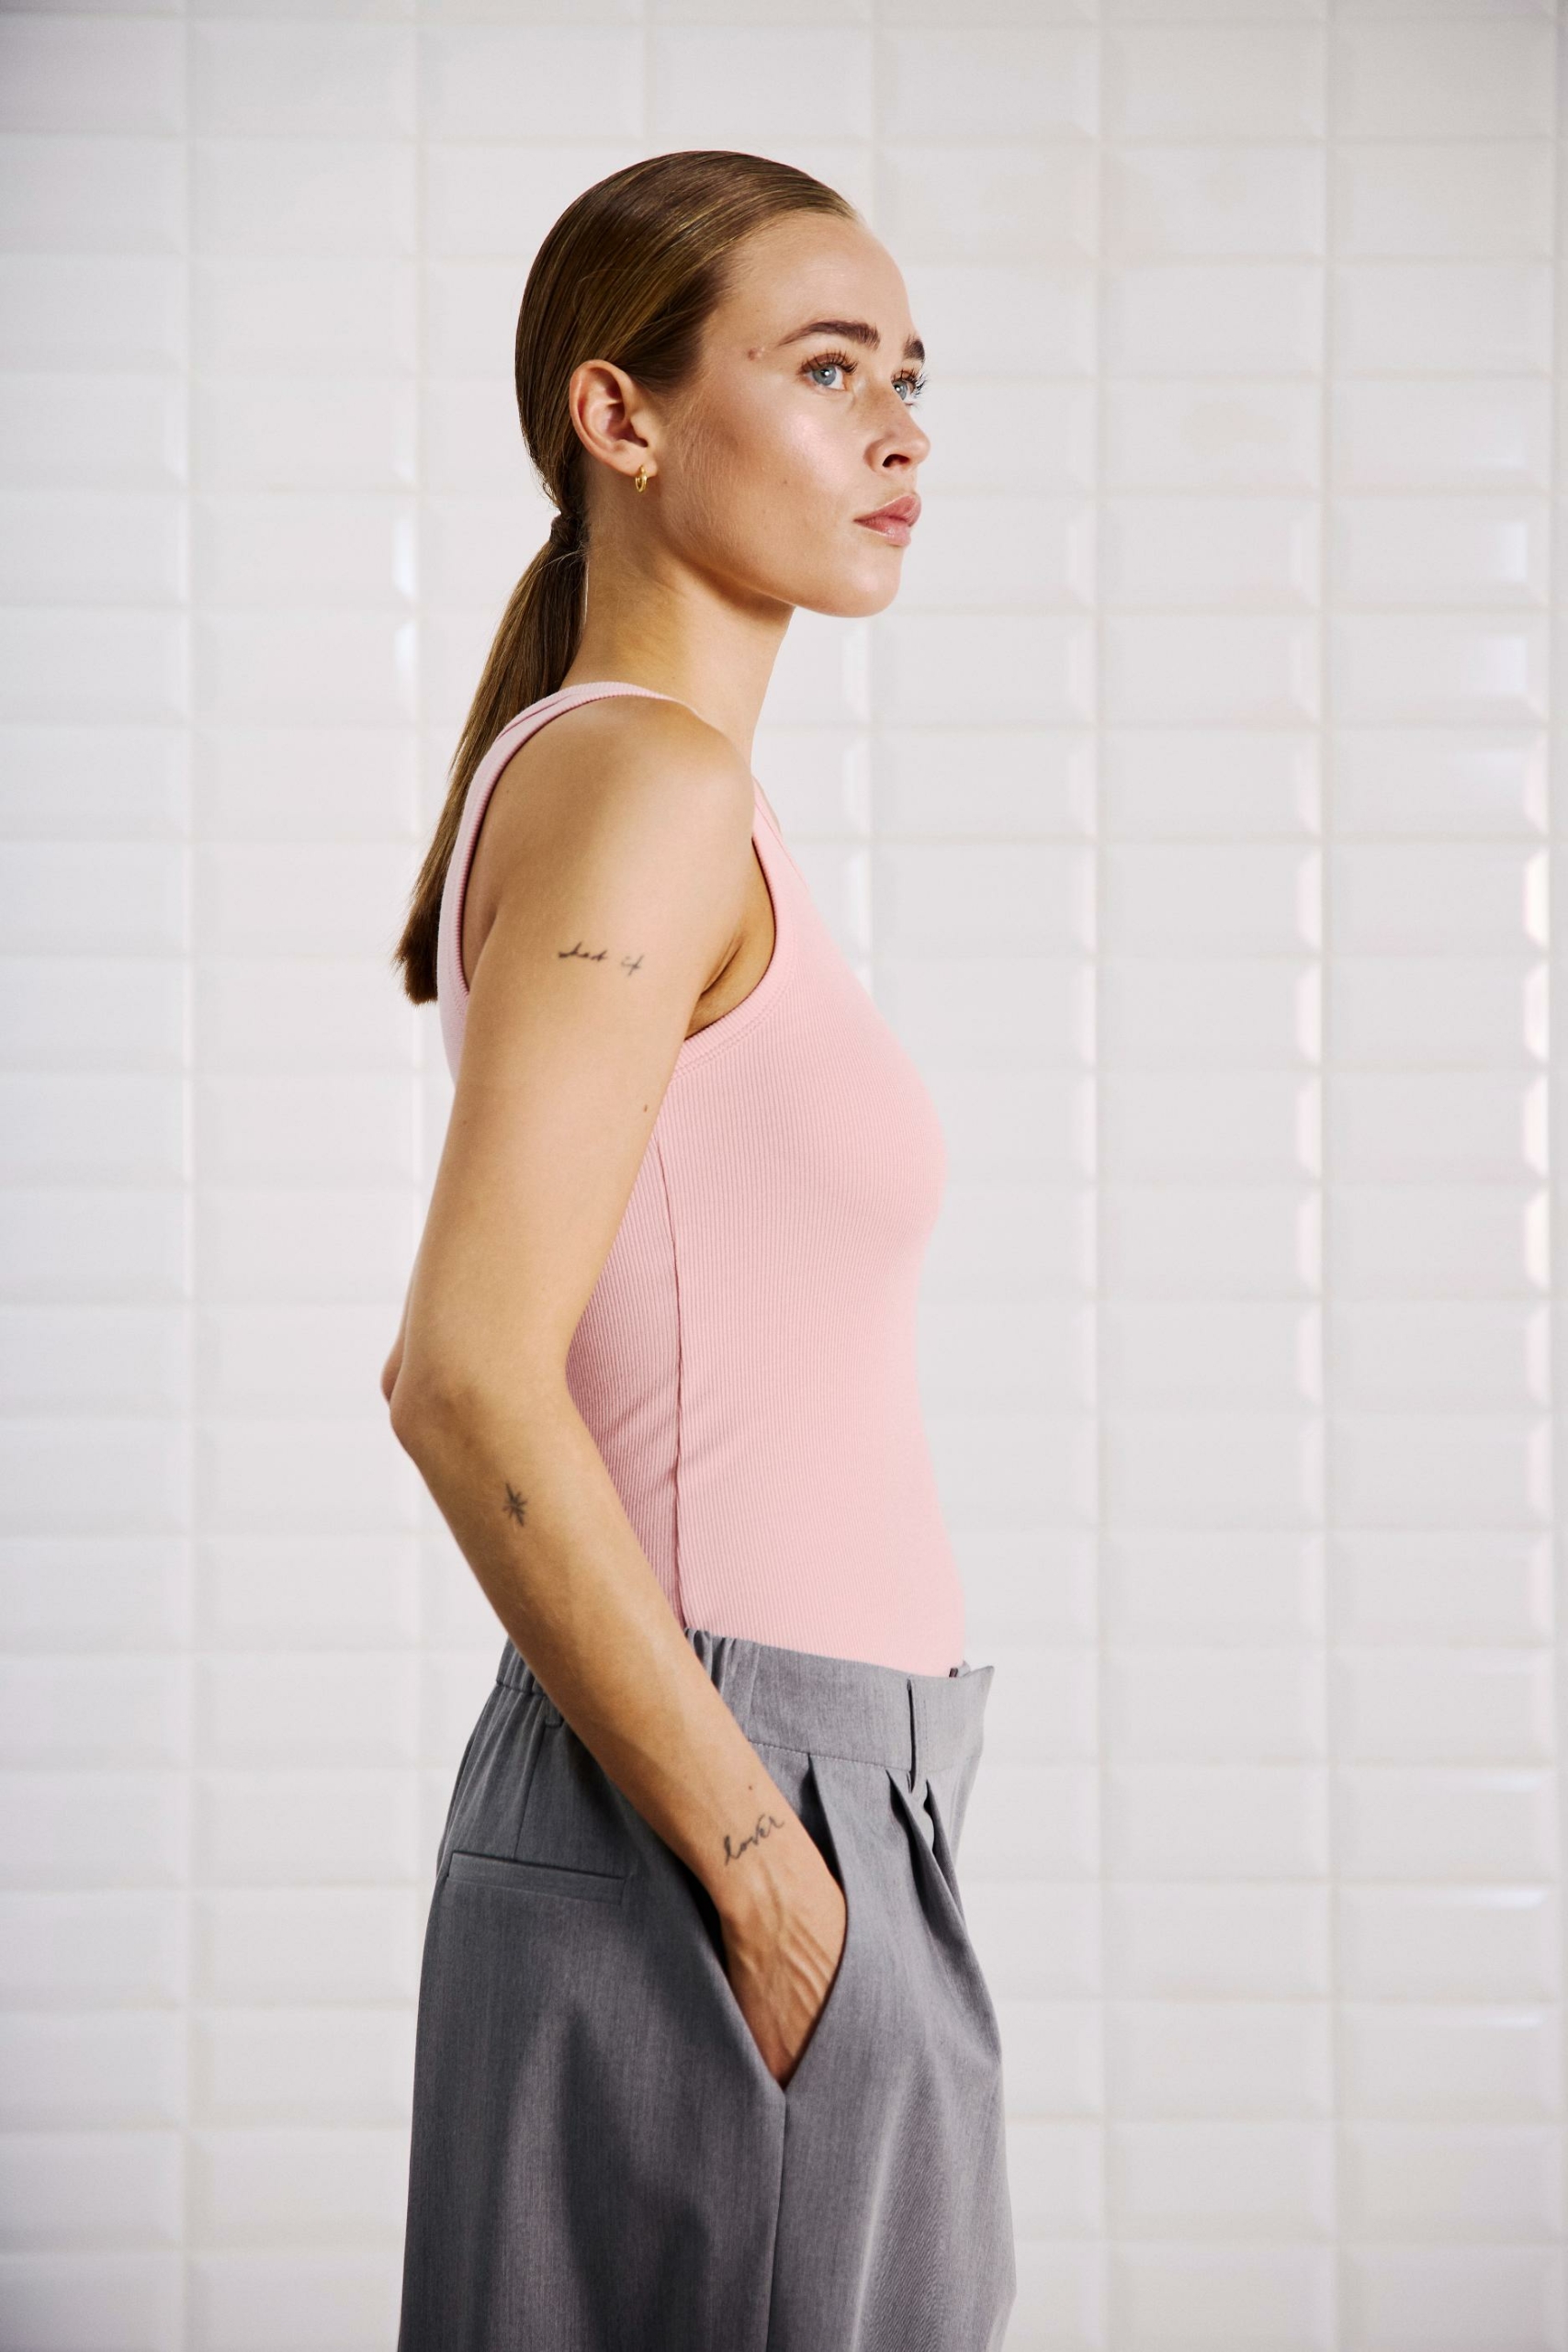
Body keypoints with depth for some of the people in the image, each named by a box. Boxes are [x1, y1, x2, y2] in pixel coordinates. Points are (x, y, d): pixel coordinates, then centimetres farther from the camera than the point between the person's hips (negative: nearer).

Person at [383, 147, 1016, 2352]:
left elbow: (470, 1369, 22)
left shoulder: (629, 790, 16)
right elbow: (470, 1380, -22)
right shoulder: (642, 778, -12)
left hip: (790, 1824, 9)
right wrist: (771, 1882, -18)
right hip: (725, 1849, -9)